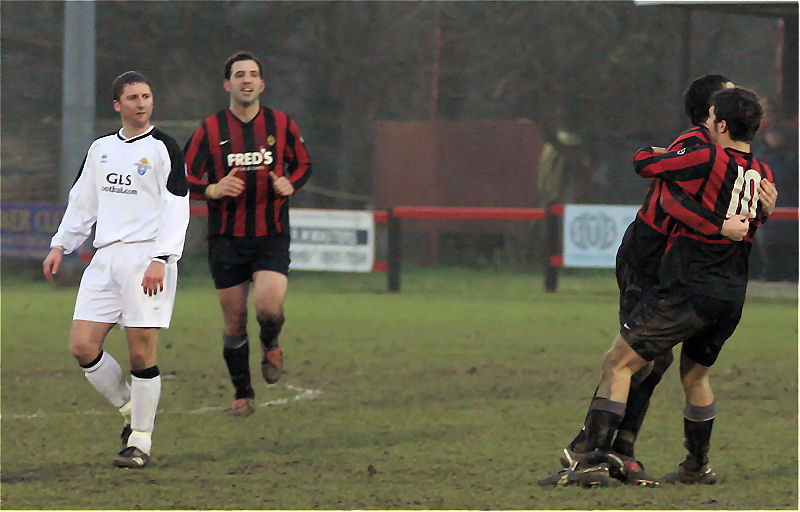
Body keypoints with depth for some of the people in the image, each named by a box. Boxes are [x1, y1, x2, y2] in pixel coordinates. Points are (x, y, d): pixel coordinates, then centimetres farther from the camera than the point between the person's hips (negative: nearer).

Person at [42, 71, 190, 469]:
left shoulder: (163, 148, 0)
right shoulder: (100, 149, 17)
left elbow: (177, 209, -7)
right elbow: (82, 201, 25)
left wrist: (160, 259, -18)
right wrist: (60, 245, 15)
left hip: (147, 257, -6)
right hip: (105, 258, 6)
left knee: (141, 351, -8)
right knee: (82, 346, -4)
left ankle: (141, 439, 3)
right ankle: (130, 410, 16)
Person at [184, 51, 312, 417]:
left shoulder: (281, 125, 3)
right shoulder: (210, 130, -2)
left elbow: (303, 164, 16)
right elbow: (184, 180, -1)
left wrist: (290, 184, -6)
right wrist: (212, 190, -21)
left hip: (272, 236, 0)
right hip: (226, 239, 0)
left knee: (269, 306, -21)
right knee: (234, 319, 3)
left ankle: (270, 346, 14)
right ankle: (243, 394, 21)